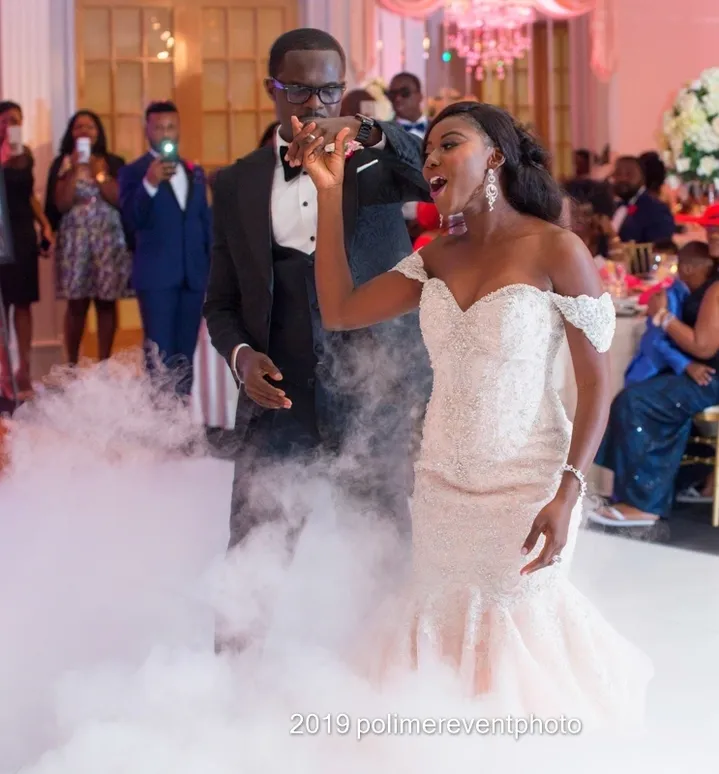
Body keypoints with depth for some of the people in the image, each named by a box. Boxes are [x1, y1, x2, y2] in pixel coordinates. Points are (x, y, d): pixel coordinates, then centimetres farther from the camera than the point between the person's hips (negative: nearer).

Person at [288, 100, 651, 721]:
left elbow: (597, 383, -11)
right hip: (442, 485, 5)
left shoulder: (558, 252, -13)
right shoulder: (438, 257, 5)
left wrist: (567, 493, -21)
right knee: (444, 622, 14)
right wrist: (330, 192, -3)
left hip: (524, 487, -5)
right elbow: (338, 311, -1)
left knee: (515, 629, 9)